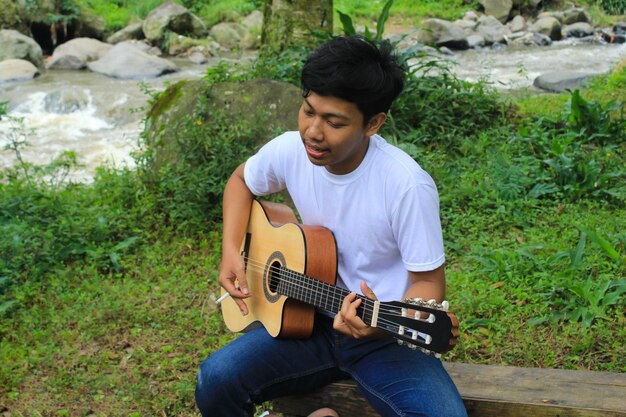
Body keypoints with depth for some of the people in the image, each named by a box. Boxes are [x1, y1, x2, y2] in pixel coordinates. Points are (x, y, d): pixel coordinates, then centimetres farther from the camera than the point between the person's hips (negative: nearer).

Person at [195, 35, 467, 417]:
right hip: (312, 319, 4)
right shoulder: (291, 150, -8)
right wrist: (232, 253, -1)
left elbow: (429, 283, -14)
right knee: (216, 381, -19)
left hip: (388, 338, -3)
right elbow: (241, 182, 14)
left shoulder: (407, 185, -23)